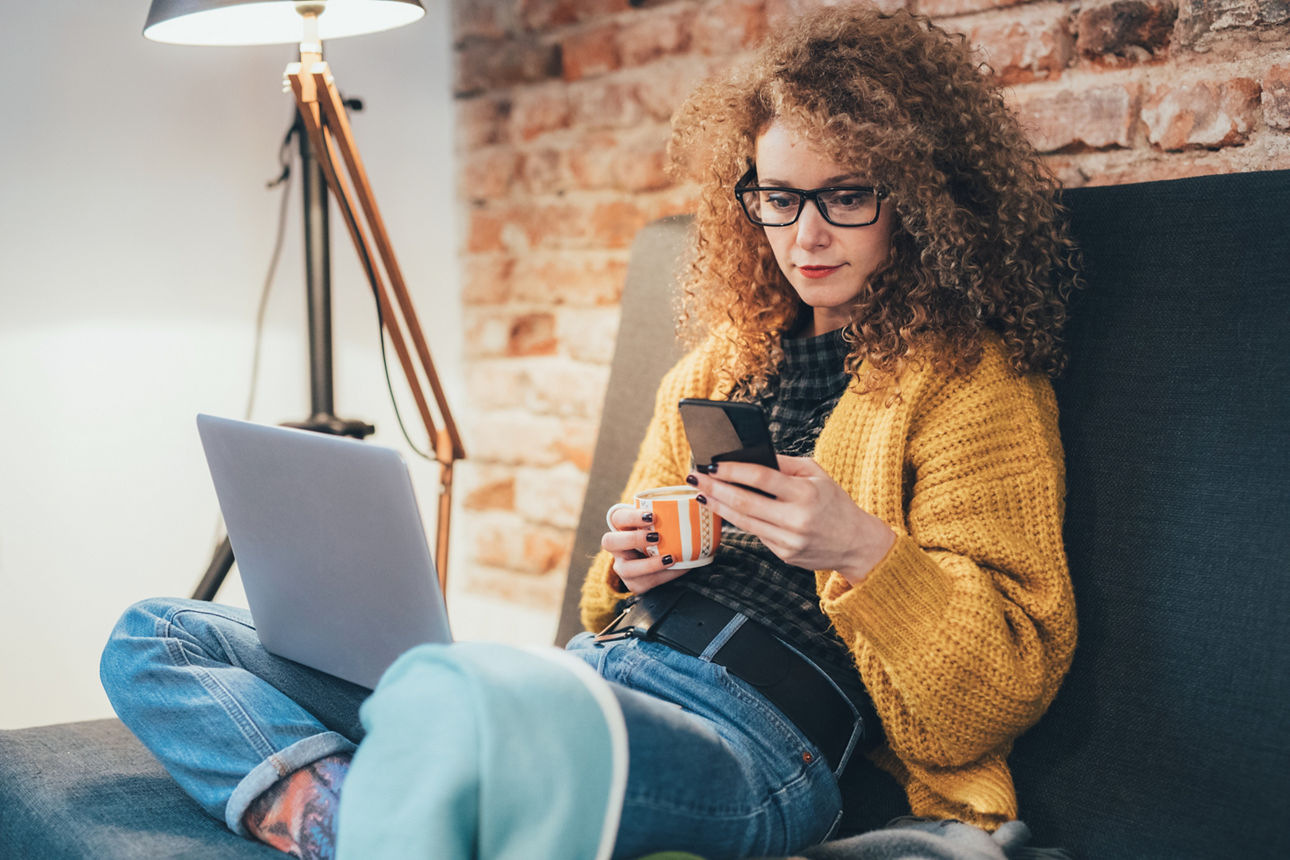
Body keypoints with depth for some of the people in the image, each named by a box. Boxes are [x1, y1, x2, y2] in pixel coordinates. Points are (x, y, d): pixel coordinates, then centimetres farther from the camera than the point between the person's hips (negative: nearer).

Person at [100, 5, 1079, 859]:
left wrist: (861, 548, -18)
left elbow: (1016, 678, -3)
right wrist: (631, 564, 6)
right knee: (157, 640, -2)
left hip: (757, 740, -8)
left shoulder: (979, 386, 3)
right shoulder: (717, 361, 22)